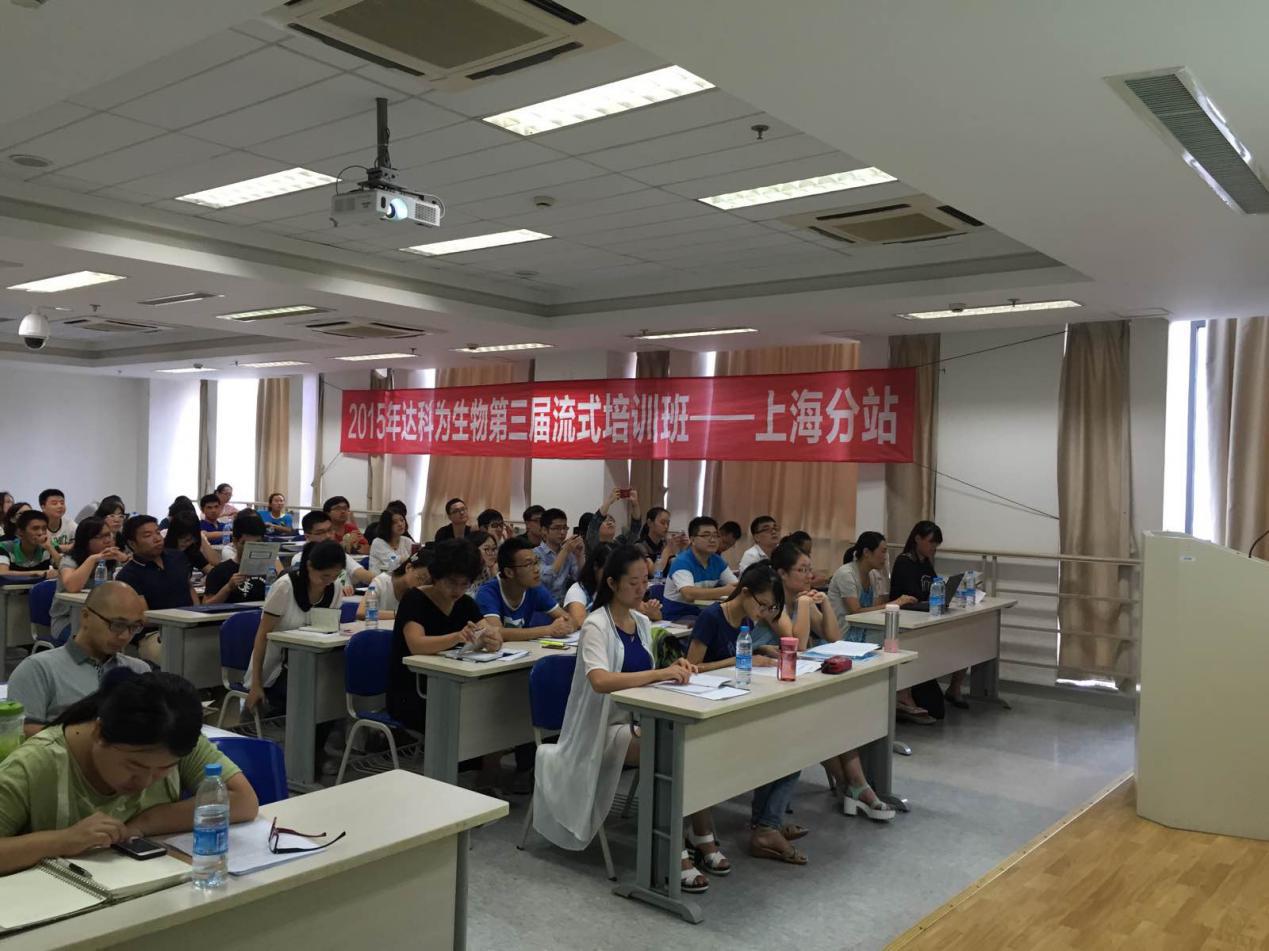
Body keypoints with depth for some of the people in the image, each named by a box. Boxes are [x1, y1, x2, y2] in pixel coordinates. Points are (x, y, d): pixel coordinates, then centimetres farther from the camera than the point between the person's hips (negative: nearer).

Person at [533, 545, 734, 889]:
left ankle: (702, 837, -6)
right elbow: (600, 680, -31)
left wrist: (671, 670, -3)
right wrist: (659, 673, -35)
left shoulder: (642, 623, 9)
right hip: (606, 728, -6)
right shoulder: (597, 625, -14)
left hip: (639, 719, 7)